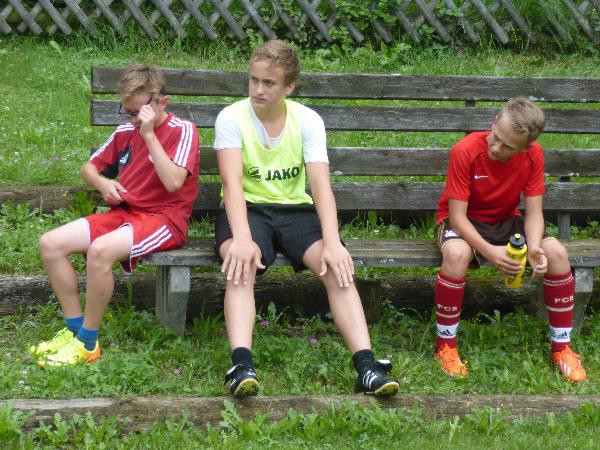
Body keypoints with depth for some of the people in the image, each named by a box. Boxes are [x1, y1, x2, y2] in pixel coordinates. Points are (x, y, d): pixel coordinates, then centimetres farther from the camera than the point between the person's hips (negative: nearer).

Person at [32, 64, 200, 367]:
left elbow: (173, 183, -22)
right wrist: (103, 183, -1)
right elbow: (89, 167, 23)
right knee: (50, 244, -10)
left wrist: (149, 134, -20)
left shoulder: (182, 131, -7)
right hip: (124, 213, 7)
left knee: (100, 250, -35)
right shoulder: (126, 131, 11)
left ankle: (87, 343, -21)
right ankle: (74, 328, -2)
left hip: (165, 219, -7)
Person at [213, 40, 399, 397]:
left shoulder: (308, 120, -1)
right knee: (242, 266, -36)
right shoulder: (232, 118, -6)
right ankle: (242, 366, -47)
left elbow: (321, 184, -12)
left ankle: (366, 367, -33)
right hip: (248, 209, -2)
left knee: (337, 267, -26)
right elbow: (233, 182, -20)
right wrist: (242, 238, -37)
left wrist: (333, 243, -28)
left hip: (295, 209, 2)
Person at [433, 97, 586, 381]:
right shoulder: (466, 151, -26)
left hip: (506, 220, 4)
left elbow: (534, 211, -11)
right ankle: (445, 345, -20)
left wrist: (534, 248, -33)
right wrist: (489, 251, -39)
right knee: (457, 254, -39)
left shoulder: (532, 155, -14)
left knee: (557, 253, -21)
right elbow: (457, 214, -24)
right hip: (463, 222, -4)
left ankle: (562, 347, -4)